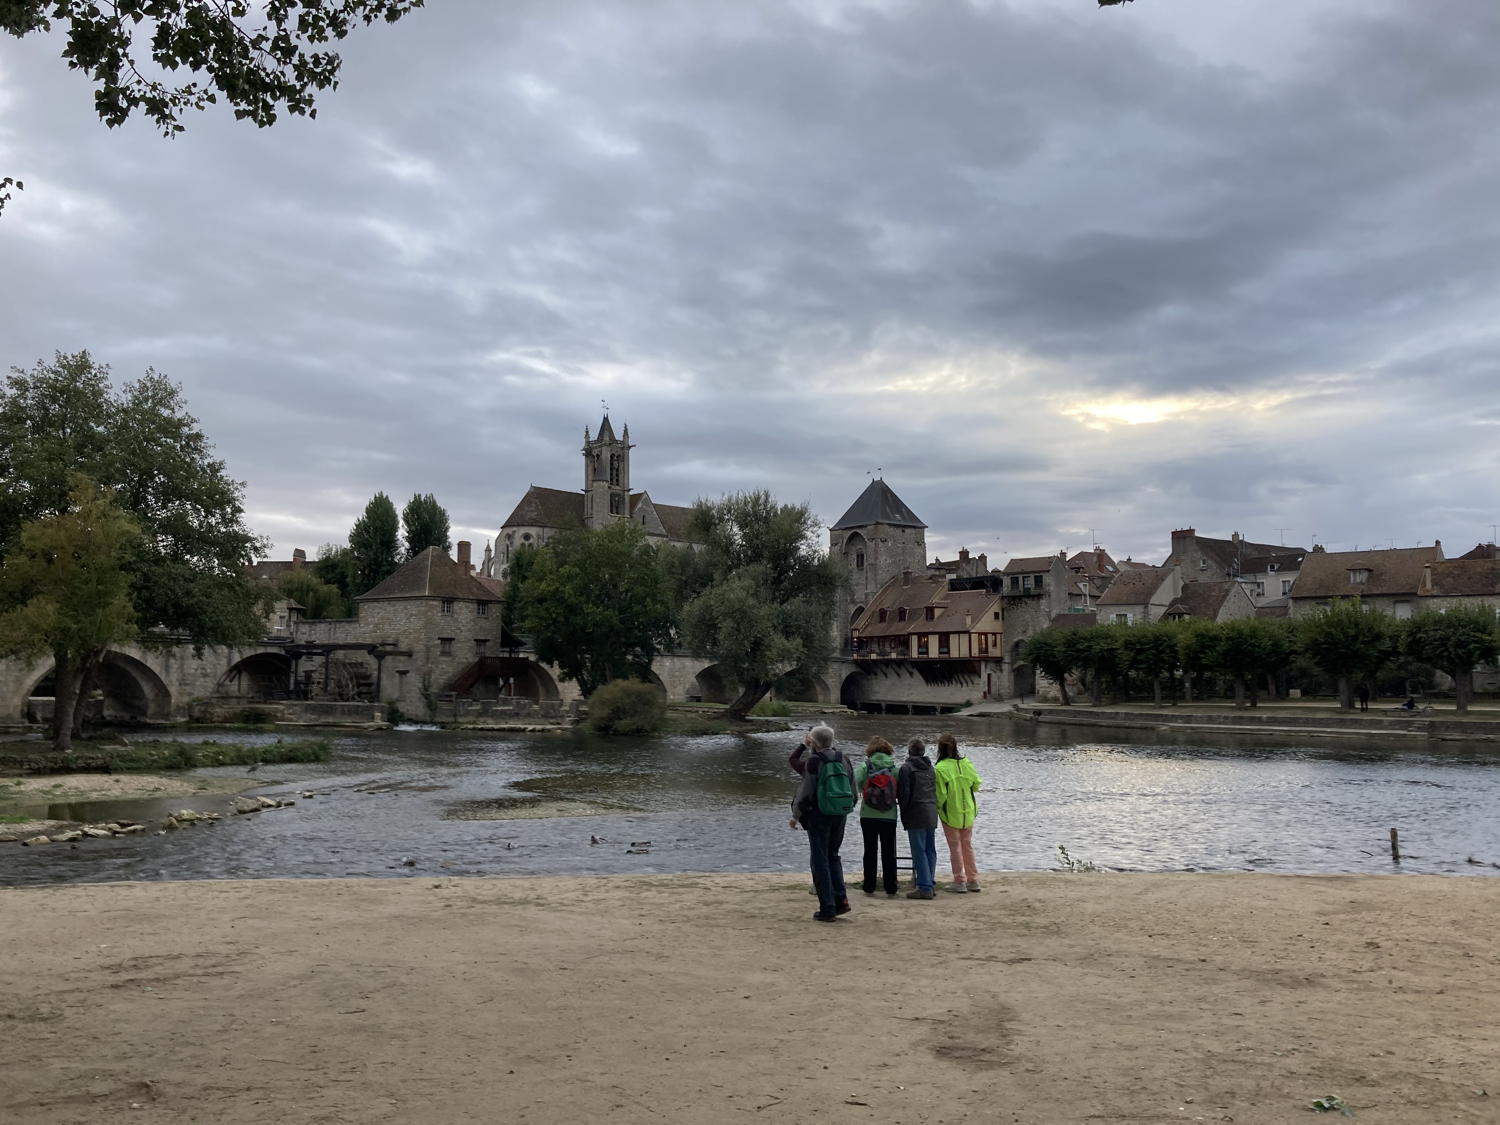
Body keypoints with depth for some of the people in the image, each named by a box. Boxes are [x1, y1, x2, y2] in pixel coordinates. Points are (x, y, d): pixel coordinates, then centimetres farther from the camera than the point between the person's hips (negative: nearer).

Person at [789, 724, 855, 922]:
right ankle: (841, 900, 8)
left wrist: (795, 816, -2)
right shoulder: (843, 760, 7)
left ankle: (827, 909, 1)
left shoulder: (813, 761, -11)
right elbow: (853, 791, 12)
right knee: (833, 856, 19)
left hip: (818, 816, -6)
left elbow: (805, 792, -12)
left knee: (819, 861, 2)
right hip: (839, 816, 6)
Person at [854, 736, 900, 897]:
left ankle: (869, 888, 13)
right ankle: (890, 889, 7)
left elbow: (854, 785, -10)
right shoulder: (894, 768, -2)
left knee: (870, 852, 10)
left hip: (868, 816, 0)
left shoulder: (864, 767, -4)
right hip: (889, 817, 0)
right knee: (889, 852, 8)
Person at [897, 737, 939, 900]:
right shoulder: (930, 767, 16)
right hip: (932, 814, 7)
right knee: (930, 851, 11)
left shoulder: (906, 767, -6)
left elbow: (904, 793, -9)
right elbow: (936, 791, 17)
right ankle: (931, 885, 14)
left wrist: (904, 816, -1)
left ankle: (925, 887, -9)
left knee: (919, 851, -6)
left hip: (916, 815, -7)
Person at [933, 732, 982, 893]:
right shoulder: (967, 763, -5)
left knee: (955, 848, 7)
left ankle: (959, 882, 9)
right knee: (968, 846, 16)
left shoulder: (940, 768, -18)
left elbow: (941, 795, -17)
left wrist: (937, 807, 2)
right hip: (968, 813, 4)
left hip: (950, 814, -4)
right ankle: (973, 881, 20)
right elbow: (976, 785, 7)